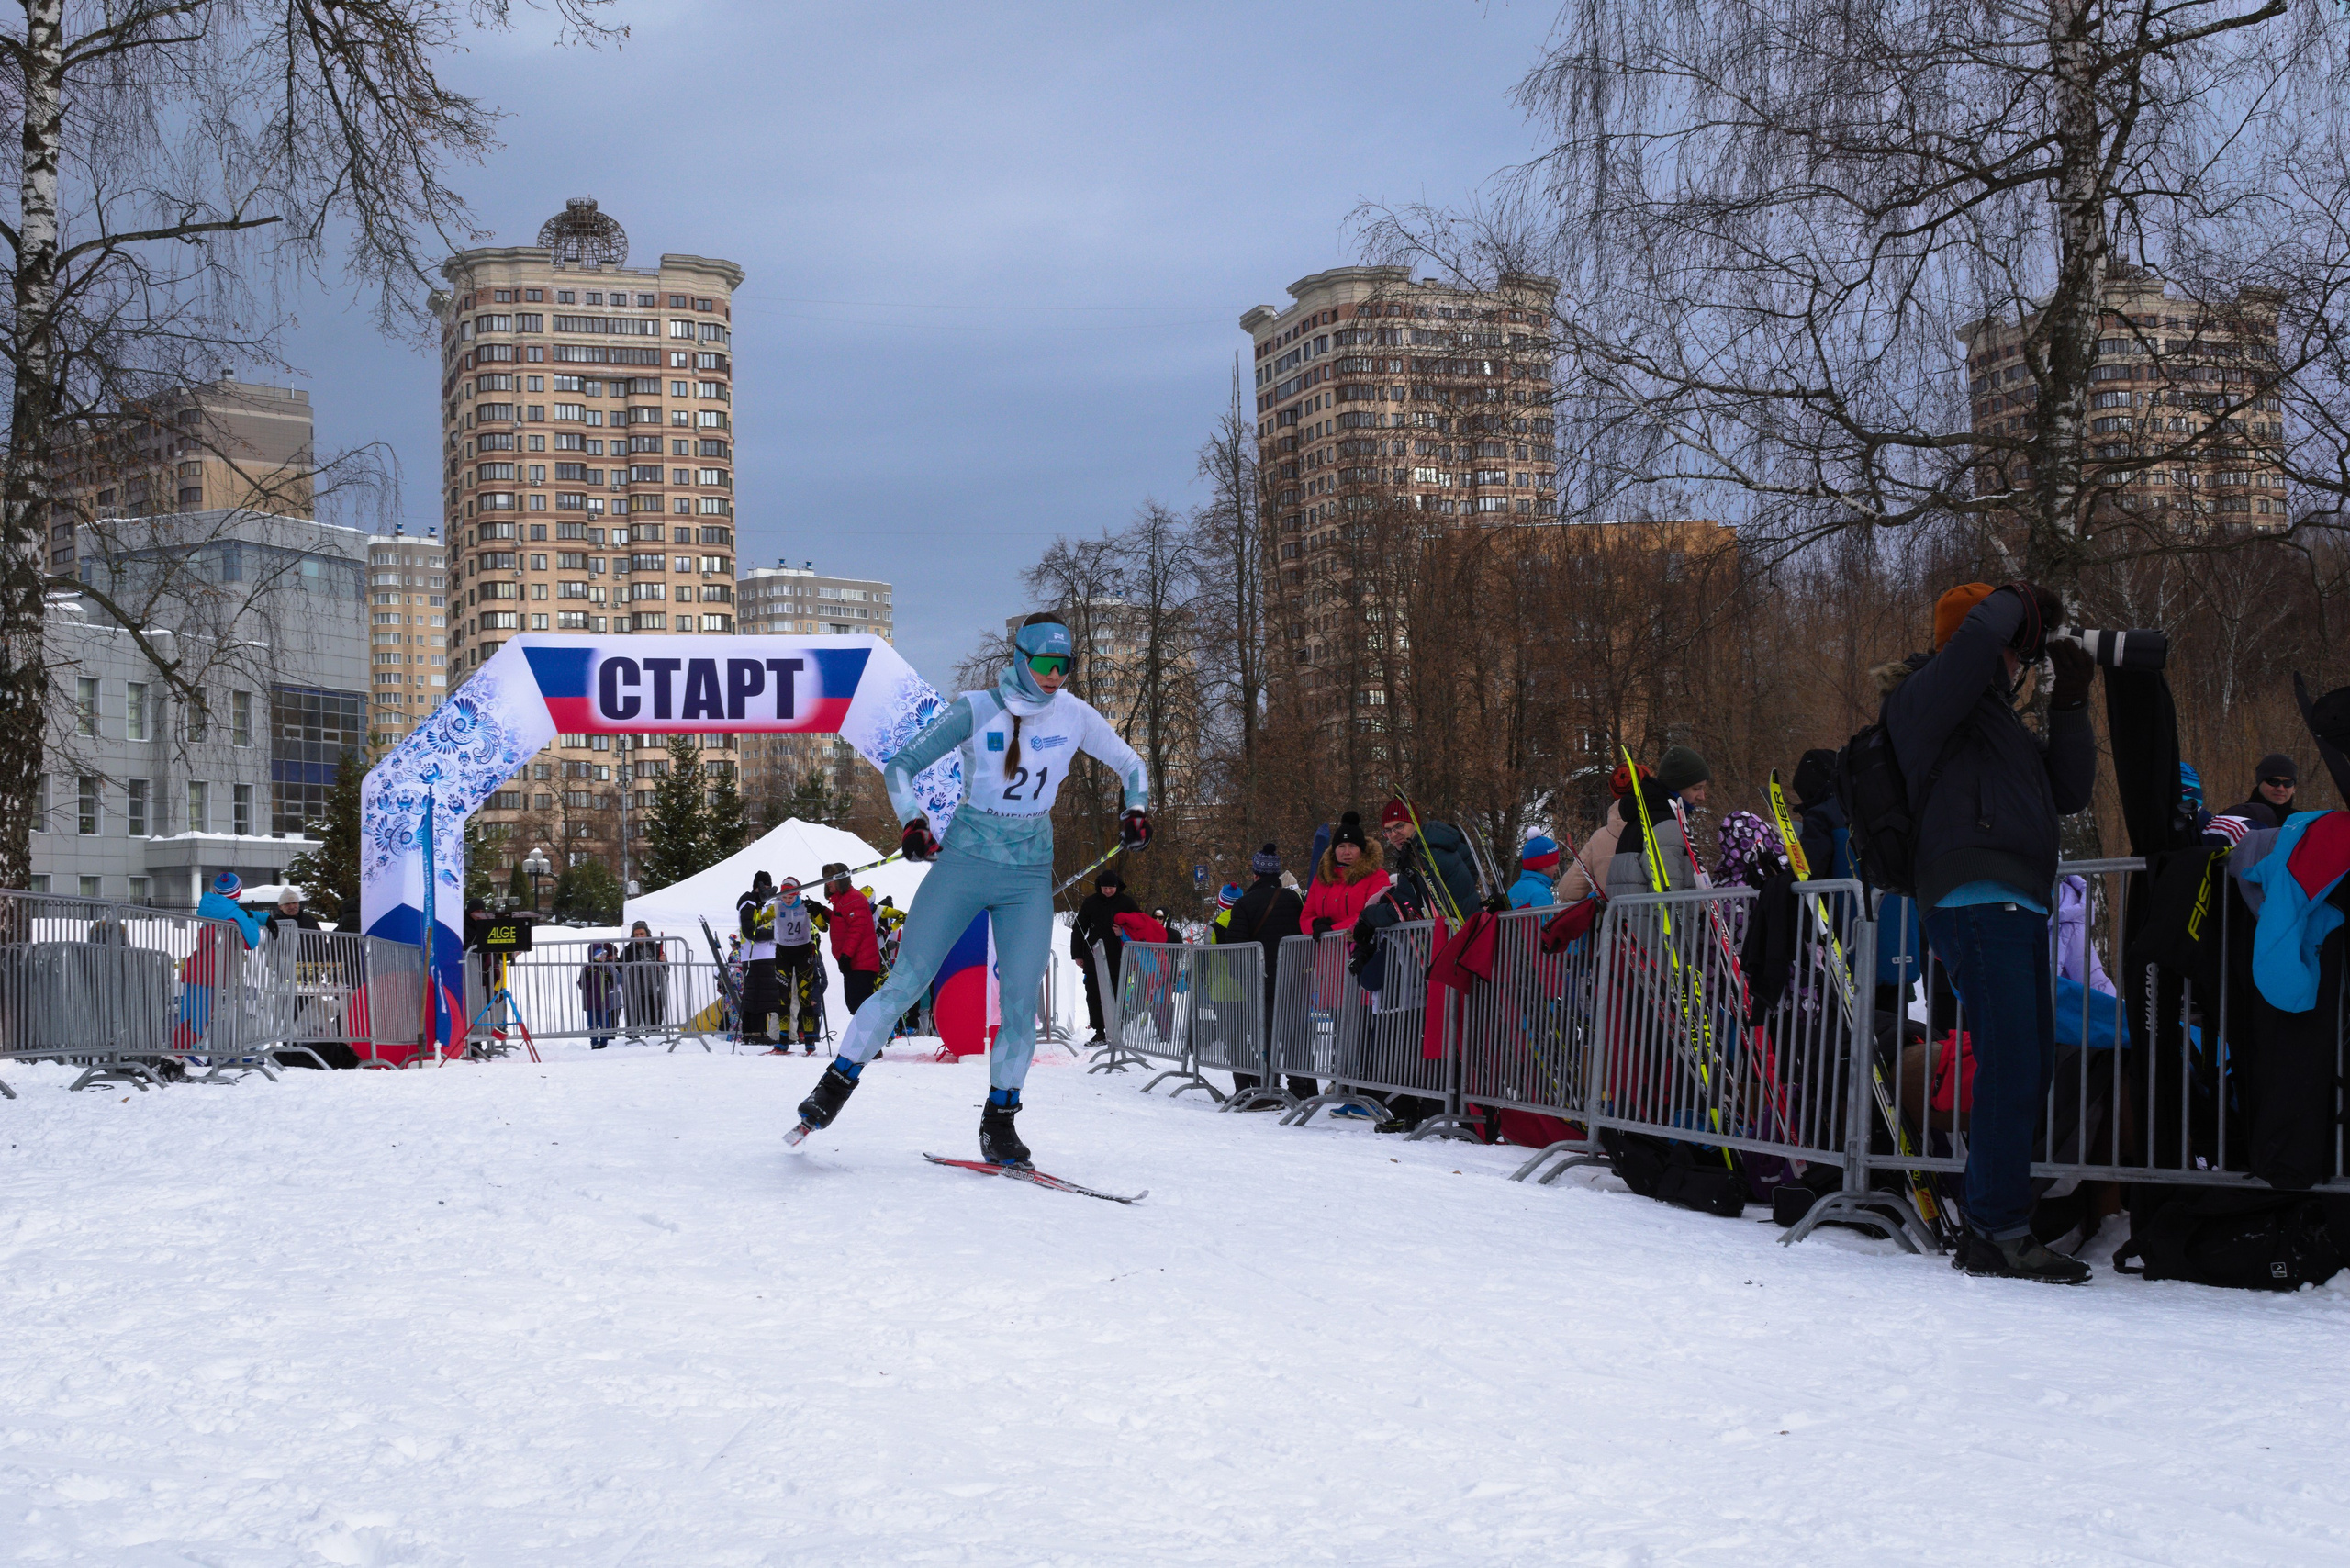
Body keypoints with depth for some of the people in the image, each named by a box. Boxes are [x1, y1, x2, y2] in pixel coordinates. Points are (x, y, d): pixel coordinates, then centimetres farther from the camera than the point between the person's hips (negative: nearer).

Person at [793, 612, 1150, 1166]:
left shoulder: (1074, 716, 0)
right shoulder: (974, 711, -7)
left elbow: (1131, 767, 14)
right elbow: (900, 765, -1)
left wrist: (1135, 811, -5)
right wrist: (913, 822, -17)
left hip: (1029, 876, 2)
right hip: (963, 861, -2)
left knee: (1020, 1000, -7)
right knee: (906, 982, -5)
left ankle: (999, 1120, 7)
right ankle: (838, 1081, 10)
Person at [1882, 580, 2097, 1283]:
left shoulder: (2000, 722, 28)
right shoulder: (1926, 699, 0)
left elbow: (2070, 792, 23)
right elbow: (1977, 636, -19)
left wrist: (2070, 703, 16)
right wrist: (2019, 601, 2)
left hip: (2018, 908, 10)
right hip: (1975, 902, -10)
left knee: (2030, 1069, 9)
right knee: (2011, 1070, -15)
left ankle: (1986, 1228, 14)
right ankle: (2001, 1234, -14)